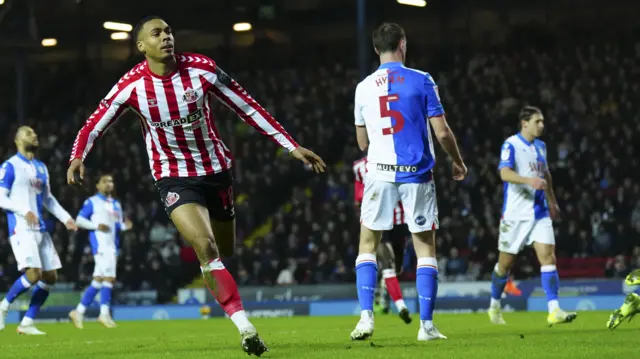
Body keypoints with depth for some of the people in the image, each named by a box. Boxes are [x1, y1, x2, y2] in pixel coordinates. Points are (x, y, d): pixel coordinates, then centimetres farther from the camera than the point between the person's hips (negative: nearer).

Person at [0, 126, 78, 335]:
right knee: (33, 274, -20)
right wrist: (24, 211, -22)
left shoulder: (41, 168, 18)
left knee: (50, 277, 2)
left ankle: (26, 323, 9)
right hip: (21, 228, -8)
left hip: (40, 229, 8)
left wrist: (65, 218, 15)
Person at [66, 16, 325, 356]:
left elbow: (248, 108, -5)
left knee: (223, 252, 13)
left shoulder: (202, 69, -12)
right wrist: (77, 157, -30)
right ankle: (245, 327, -23)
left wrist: (293, 147, -5)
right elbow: (93, 126, -8)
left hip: (215, 170, 3)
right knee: (205, 246, -23)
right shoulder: (132, 86, -14)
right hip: (174, 177, -3)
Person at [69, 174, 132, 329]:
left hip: (113, 245, 7)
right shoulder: (92, 202, 2)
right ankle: (104, 313, -17)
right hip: (100, 243, -7)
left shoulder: (116, 205, 22)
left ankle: (79, 311, 11)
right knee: (109, 277, -19)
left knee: (98, 280, 5)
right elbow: (79, 220, -1)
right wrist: (96, 226, -15)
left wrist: (124, 226, 1)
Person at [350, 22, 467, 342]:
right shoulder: (421, 81, -3)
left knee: (368, 245, 12)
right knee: (425, 247, 7)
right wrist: (458, 162, 13)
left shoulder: (363, 88, 5)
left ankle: (366, 317, -3)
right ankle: (426, 325, 2)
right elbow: (442, 132, -4)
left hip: (380, 172, 2)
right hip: (417, 173, -1)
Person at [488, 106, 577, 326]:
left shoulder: (540, 146, 12)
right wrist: (529, 180, -38)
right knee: (506, 262, 5)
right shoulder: (511, 145, -10)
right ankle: (495, 306, 27)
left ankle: (554, 311, -17)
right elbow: (504, 173, -24)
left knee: (548, 256, -10)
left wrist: (552, 201, 33)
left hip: (539, 212, 5)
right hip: (515, 214, -5)